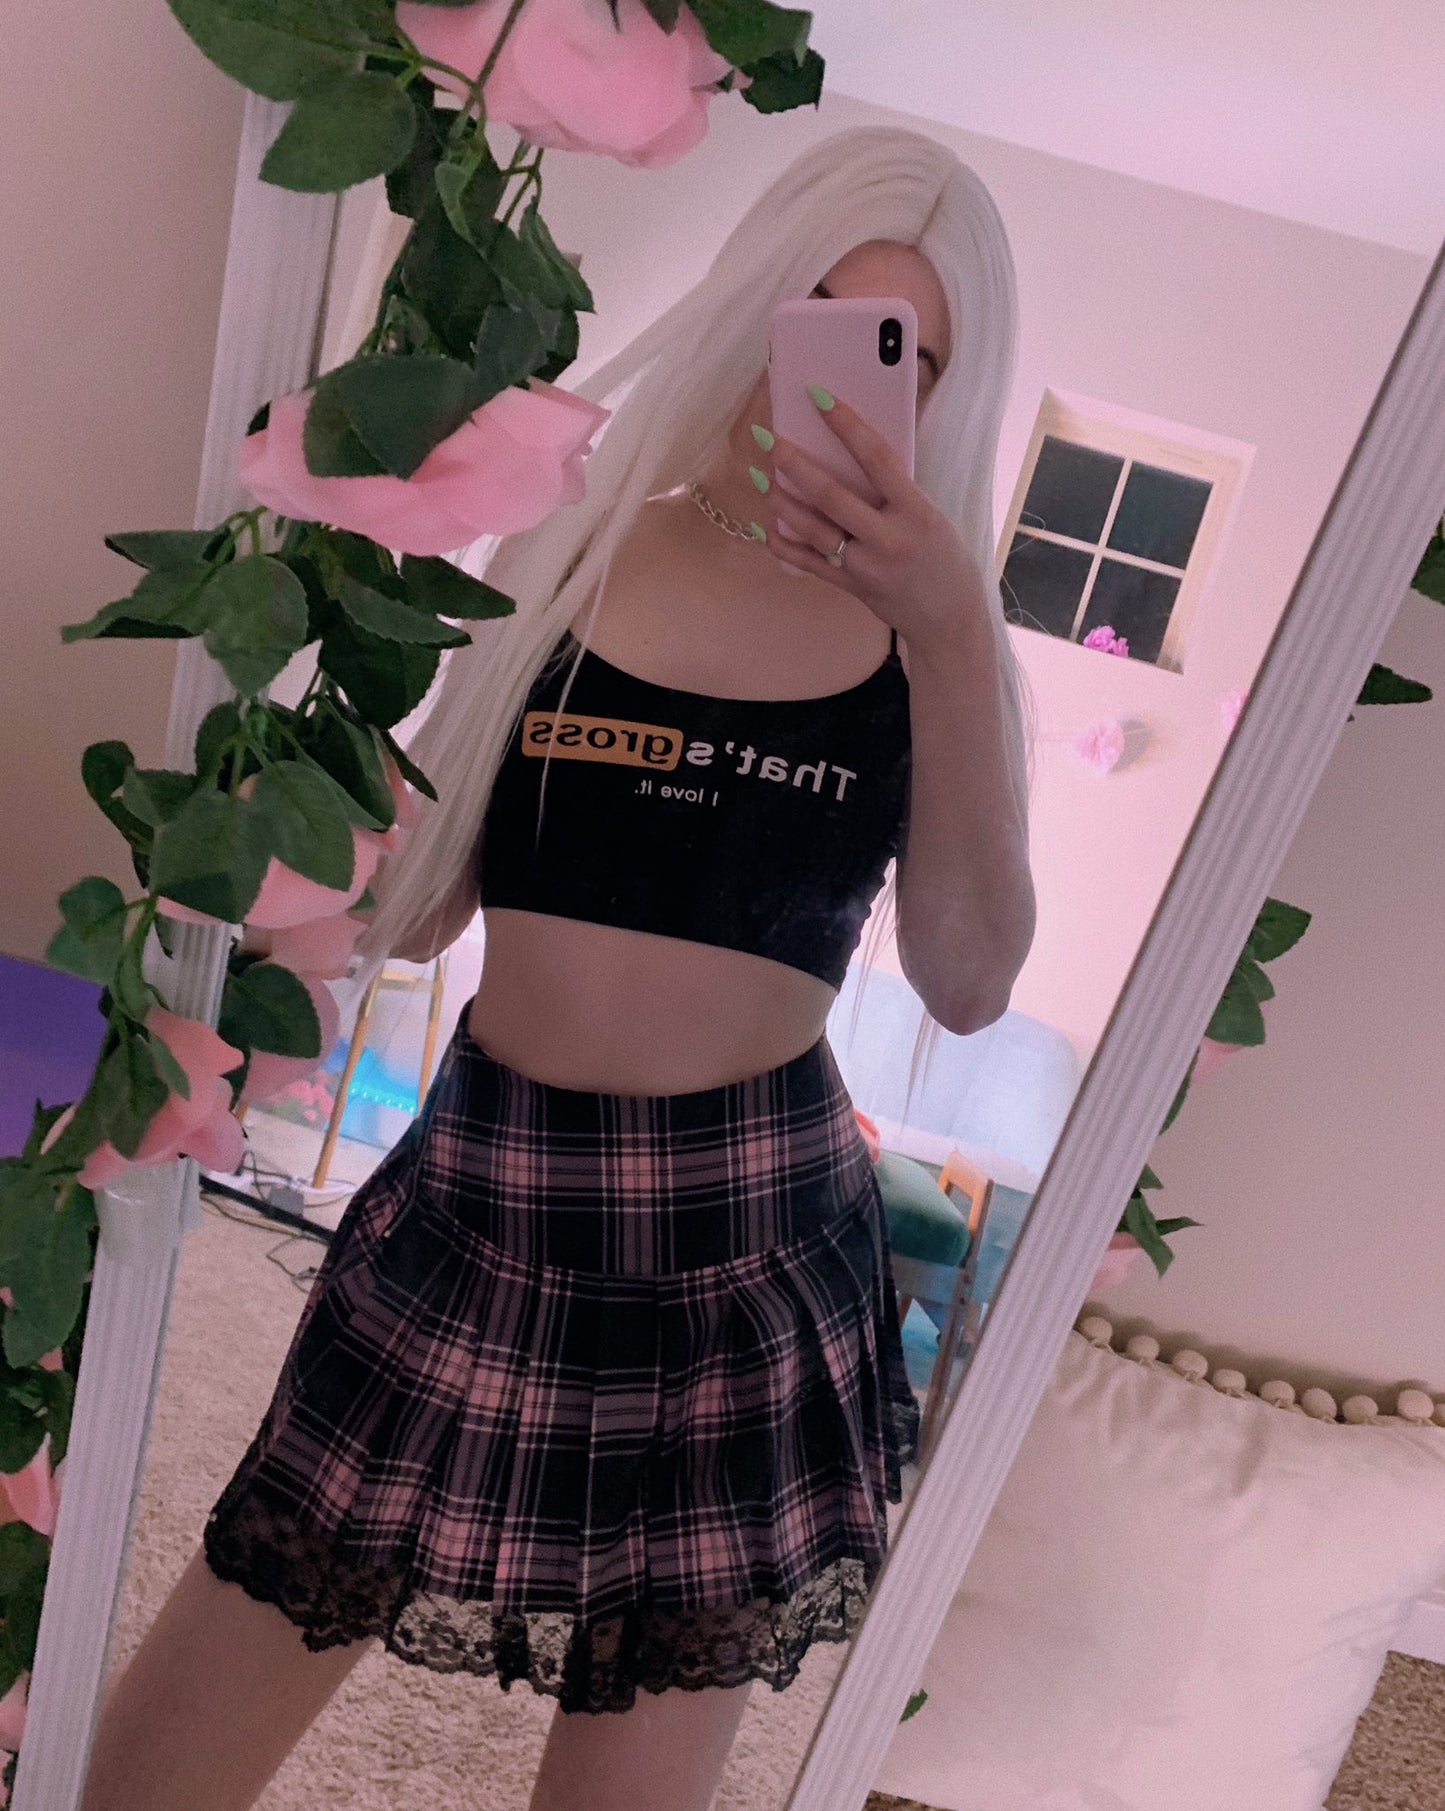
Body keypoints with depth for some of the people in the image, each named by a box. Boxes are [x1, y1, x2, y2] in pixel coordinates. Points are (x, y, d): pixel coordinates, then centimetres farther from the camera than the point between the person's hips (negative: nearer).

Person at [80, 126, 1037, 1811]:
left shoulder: (932, 639, 1)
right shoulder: (559, 556, 2)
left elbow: (967, 986, -12)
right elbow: (409, 909, 5)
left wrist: (955, 639, -18)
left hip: (749, 1257, 0)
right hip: (482, 1213, 1)